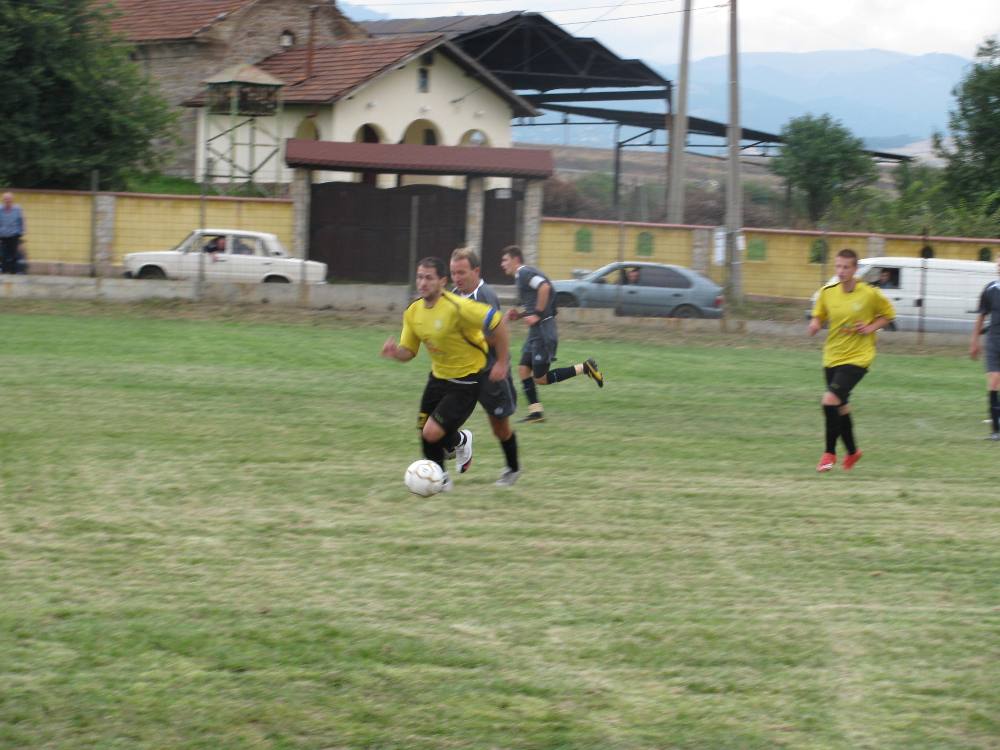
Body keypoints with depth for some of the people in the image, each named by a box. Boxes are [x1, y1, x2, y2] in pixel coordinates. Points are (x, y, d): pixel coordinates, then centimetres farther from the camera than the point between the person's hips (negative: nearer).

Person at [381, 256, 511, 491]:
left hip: (466, 381, -7)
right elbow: (408, 351, 4)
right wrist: (395, 352, -20)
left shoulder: (456, 308, -27)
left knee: (432, 433, -15)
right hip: (438, 376, 7)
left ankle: (460, 441, 20)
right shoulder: (413, 313, -3)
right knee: (424, 431, 6)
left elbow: (498, 324, -23)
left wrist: (502, 363, -18)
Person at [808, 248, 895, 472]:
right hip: (832, 356, 5)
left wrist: (871, 328, -11)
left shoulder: (870, 294, -10)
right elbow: (819, 317, 14)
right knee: (840, 407, 15)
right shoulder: (827, 293, 0)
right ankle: (852, 451, 37)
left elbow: (888, 314, 6)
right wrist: (815, 324, -10)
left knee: (831, 399, -20)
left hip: (857, 357, -5)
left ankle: (830, 453, -6)